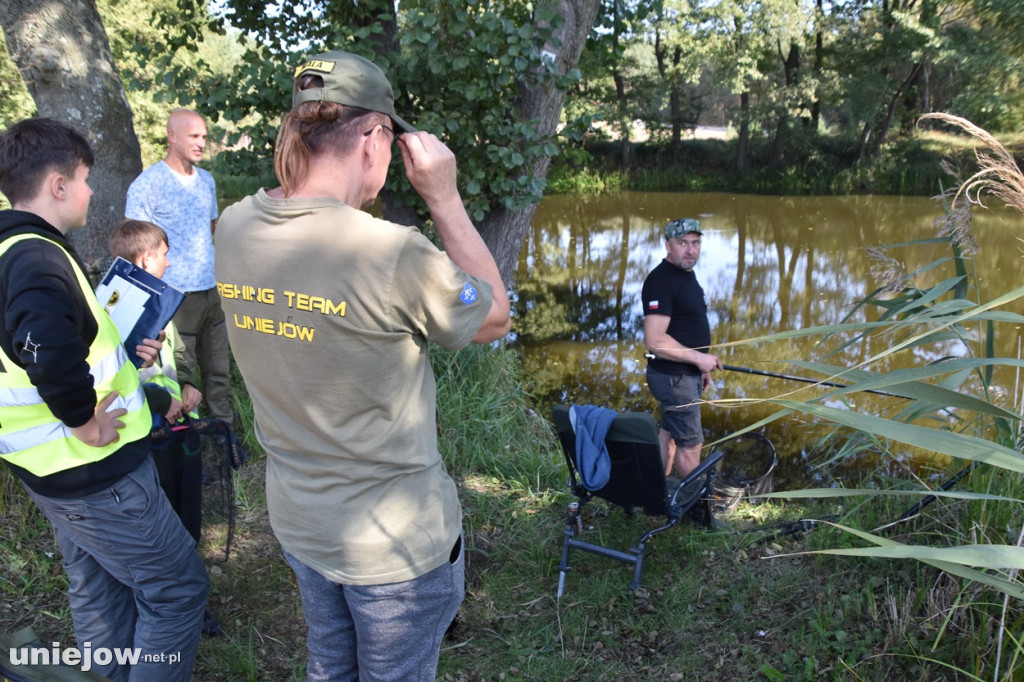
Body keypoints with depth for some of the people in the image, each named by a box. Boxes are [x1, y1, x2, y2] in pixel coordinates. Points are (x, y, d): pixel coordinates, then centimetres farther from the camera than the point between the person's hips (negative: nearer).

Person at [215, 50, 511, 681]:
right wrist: (445, 198, -12)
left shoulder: (234, 228, -8)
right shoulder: (393, 253, -30)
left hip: (298, 519, 6)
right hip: (397, 539, -6)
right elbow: (495, 318, -12)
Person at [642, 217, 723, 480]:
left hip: (687, 373, 10)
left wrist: (701, 367, 20)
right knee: (691, 444, 0)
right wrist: (698, 357, -20)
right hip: (673, 377, -10)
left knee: (670, 434, 19)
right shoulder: (661, 281, -22)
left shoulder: (686, 274, 10)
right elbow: (654, 340, -28)